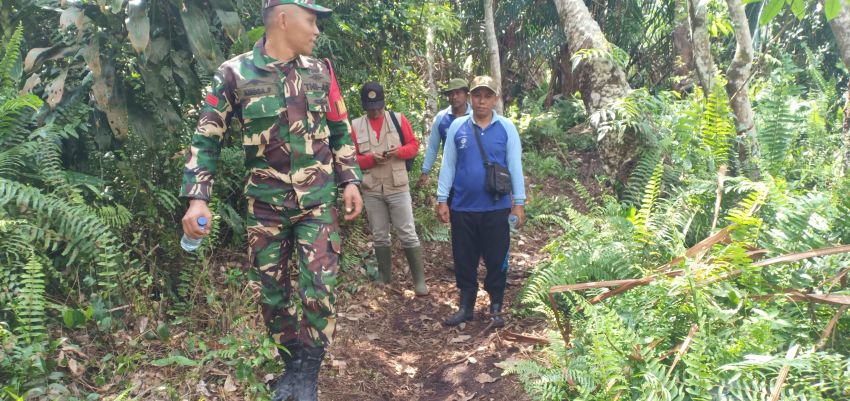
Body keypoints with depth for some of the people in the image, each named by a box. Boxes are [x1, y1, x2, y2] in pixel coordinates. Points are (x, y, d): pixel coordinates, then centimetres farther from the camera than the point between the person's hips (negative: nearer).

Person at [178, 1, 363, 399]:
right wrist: (197, 198, -13)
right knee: (272, 294, 10)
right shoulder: (234, 73, -6)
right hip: (265, 206, 0)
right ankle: (291, 365, 32)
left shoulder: (320, 71, 3)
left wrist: (350, 180, 2)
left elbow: (339, 132, 11)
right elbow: (206, 139, -3)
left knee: (320, 291, -4)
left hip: (318, 203, 1)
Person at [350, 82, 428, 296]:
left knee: (408, 234, 0)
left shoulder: (398, 119, 2)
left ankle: (419, 280, 8)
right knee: (379, 237, 11)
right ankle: (384, 279, 24)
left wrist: (399, 151, -16)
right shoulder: (355, 126, 3)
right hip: (371, 191, 2)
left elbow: (414, 145, 5)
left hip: (398, 188, -1)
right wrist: (371, 159, -15)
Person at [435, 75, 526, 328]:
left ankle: (496, 308, 24)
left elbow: (515, 166, 0)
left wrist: (519, 203, -2)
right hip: (463, 207, 1)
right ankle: (466, 306, 25)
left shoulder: (506, 128, -1)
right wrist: (442, 200, 1)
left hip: (496, 207, -1)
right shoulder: (457, 127, 1)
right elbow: (448, 165, 4)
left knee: (497, 259, 8)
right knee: (464, 260, 10)